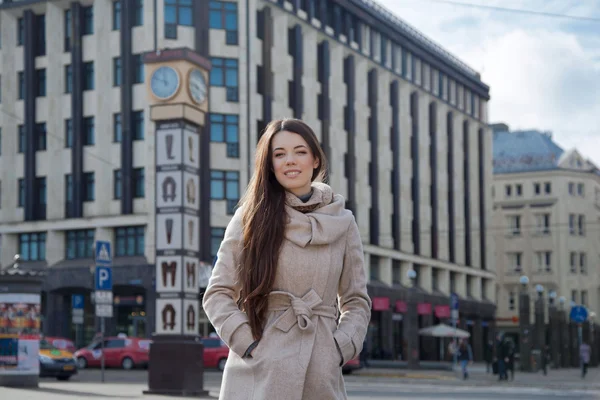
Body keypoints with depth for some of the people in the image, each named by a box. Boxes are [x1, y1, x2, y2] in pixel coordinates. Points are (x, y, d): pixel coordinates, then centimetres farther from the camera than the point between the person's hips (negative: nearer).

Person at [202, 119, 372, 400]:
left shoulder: (342, 222, 10)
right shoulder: (251, 217, 6)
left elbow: (356, 301, 16)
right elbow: (218, 293, 5)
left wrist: (341, 347, 0)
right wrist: (248, 343, -7)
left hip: (321, 375, 2)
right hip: (259, 373, -2)